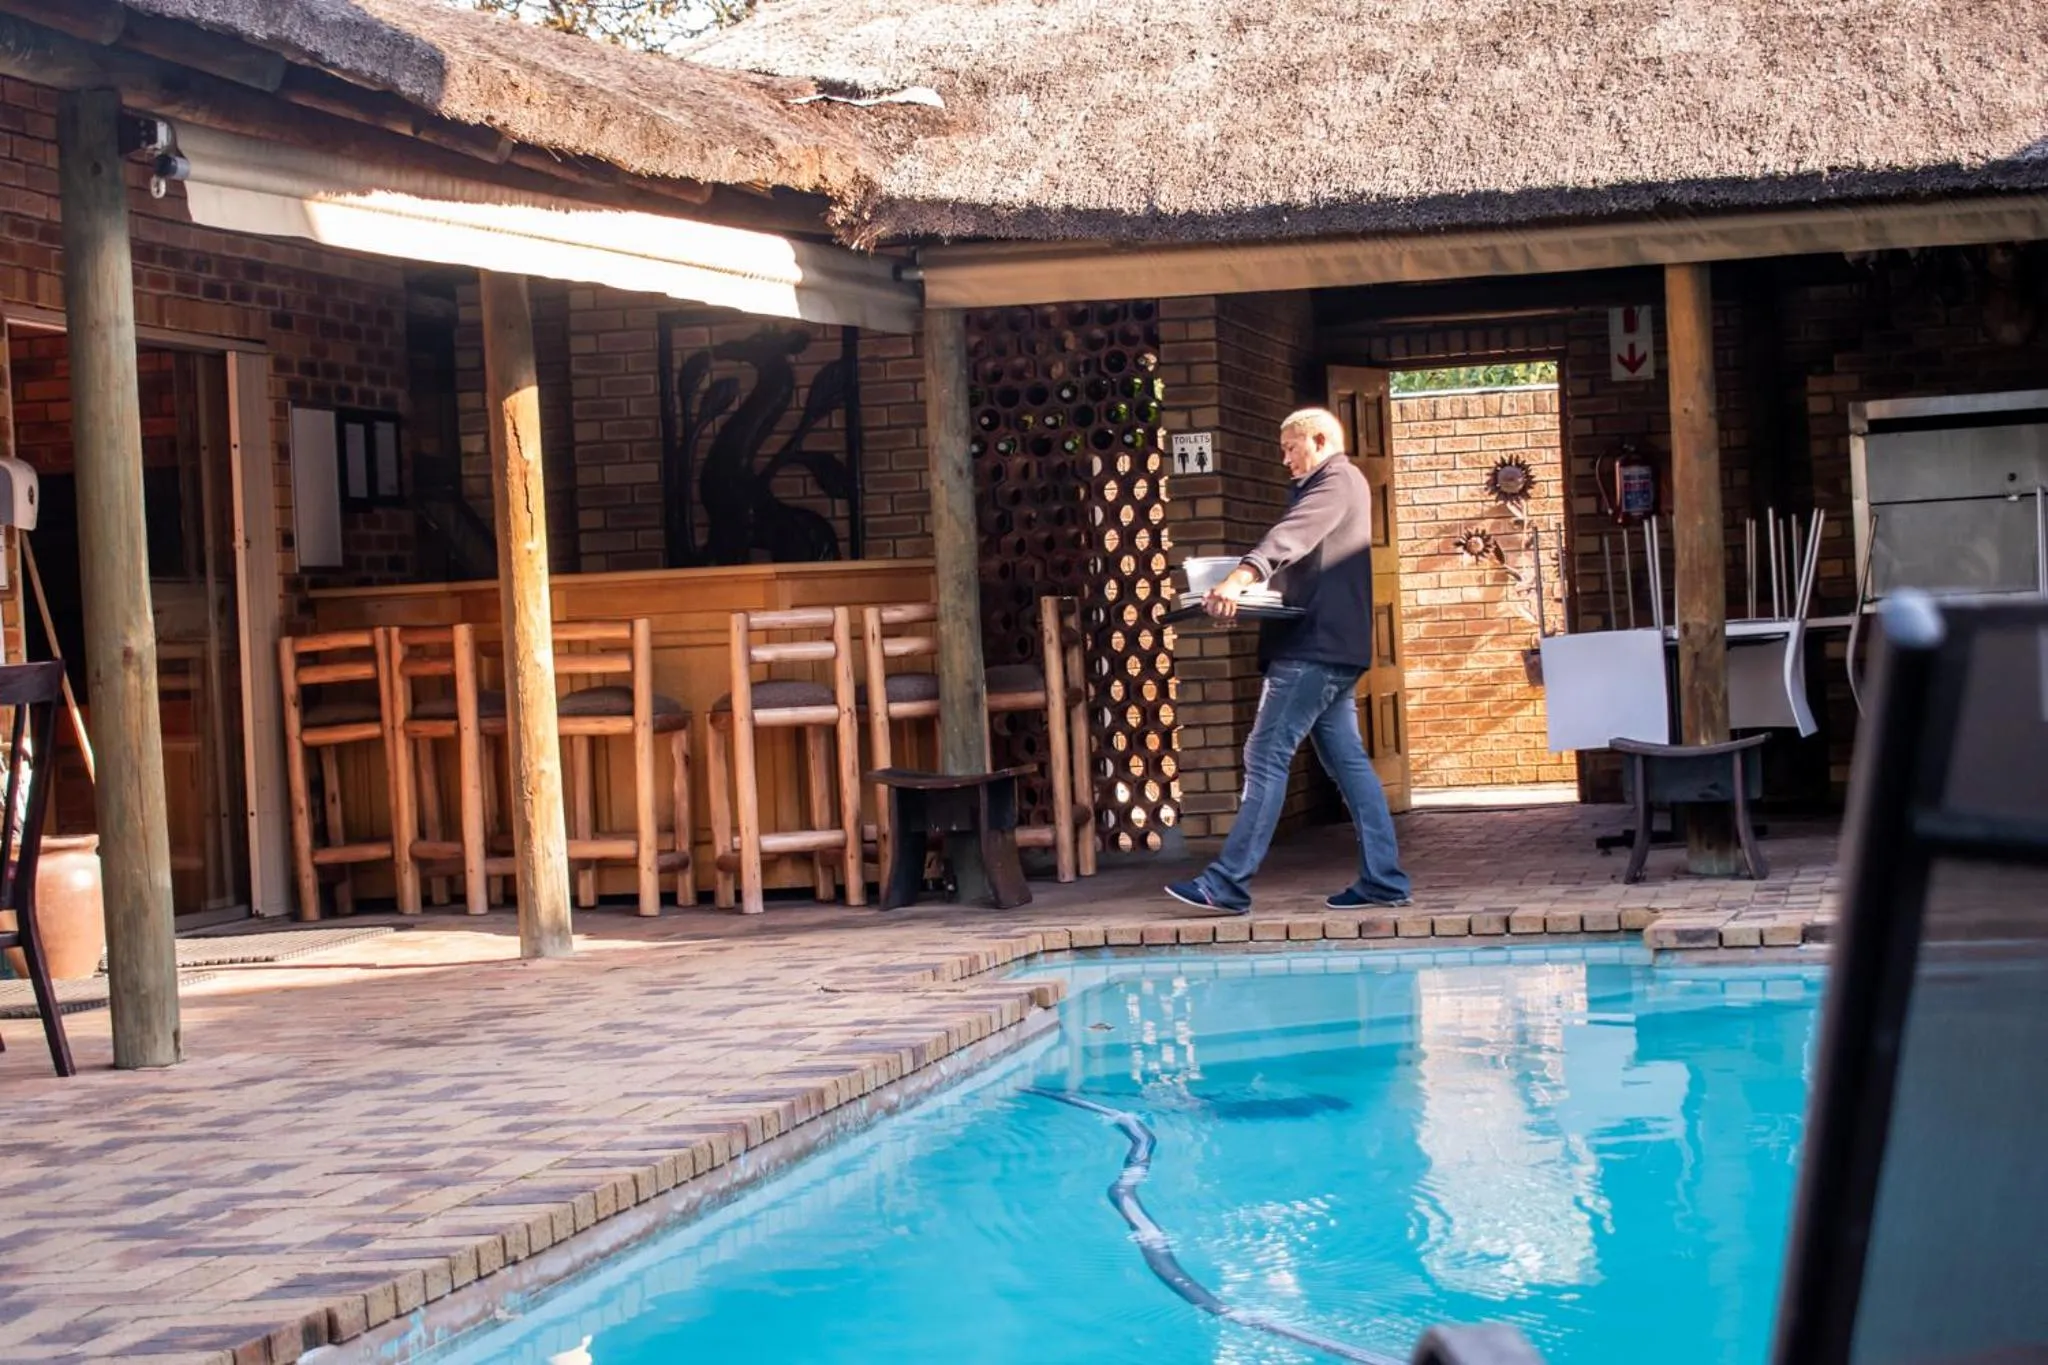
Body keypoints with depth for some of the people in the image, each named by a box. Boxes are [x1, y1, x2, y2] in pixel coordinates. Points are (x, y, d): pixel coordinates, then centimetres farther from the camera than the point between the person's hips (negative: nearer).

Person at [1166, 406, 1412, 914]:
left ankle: (1228, 884, -15)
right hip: (1330, 646, 11)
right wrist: (1253, 588, 11)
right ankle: (1383, 879, 8)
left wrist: (1243, 576, -38)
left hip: (1314, 645, -11)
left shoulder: (1338, 478, -6)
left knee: (1266, 756, -12)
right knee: (1346, 758, 9)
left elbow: (1292, 534, -25)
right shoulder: (1336, 485, 26)